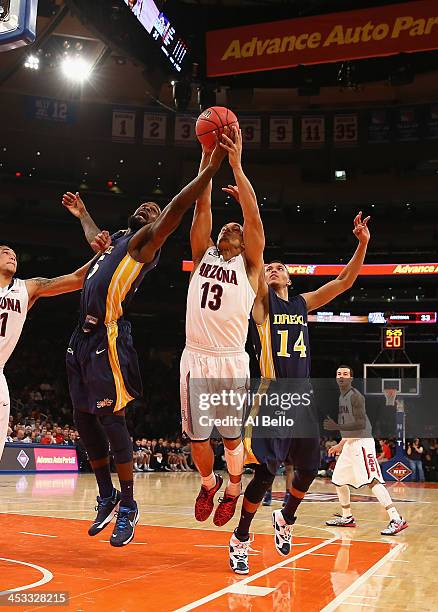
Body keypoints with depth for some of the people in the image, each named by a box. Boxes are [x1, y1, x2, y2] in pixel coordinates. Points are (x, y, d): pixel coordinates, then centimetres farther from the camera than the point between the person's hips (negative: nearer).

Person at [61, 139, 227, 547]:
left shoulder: (146, 240, 1)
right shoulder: (116, 239, 24)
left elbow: (176, 209, -15)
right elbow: (96, 240, 49)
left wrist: (210, 168, -22)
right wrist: (82, 215, 61)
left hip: (108, 338, -9)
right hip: (84, 336, 9)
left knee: (111, 420, -7)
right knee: (84, 420, 11)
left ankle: (128, 507, 6)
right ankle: (107, 498, 25)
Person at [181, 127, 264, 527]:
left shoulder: (249, 264, 6)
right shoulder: (203, 255, 13)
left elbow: (253, 215, -5)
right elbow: (202, 205, 7)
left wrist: (236, 164, -10)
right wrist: (207, 156, 0)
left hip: (231, 362, -2)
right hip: (195, 359, 2)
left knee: (233, 437, 8)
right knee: (197, 438, 8)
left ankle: (233, 488, 34)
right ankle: (208, 483, 36)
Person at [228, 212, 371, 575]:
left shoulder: (303, 304, 15)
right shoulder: (262, 301, 1)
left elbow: (344, 282, 11)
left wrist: (363, 244, 0)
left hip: (302, 398, 6)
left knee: (308, 470, 9)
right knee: (265, 473, -7)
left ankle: (285, 519, 35)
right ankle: (240, 540, 11)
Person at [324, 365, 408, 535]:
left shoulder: (355, 396, -13)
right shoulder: (341, 397, 16)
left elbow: (361, 424, -21)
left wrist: (337, 427, -26)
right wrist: (341, 444, 27)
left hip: (362, 443, -10)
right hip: (350, 443, 10)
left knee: (373, 481, -18)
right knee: (338, 480, 14)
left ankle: (396, 520, -21)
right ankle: (347, 518, 27)